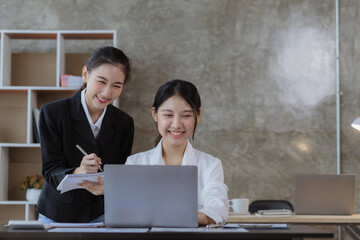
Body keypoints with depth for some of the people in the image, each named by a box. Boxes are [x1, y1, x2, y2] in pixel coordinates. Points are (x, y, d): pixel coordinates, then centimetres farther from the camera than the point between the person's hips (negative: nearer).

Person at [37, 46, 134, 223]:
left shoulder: (124, 123, 3)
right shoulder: (52, 113, -6)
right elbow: (50, 171, -9)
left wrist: (107, 186, -23)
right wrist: (76, 174, -31)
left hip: (100, 215, 2)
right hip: (57, 214, -2)